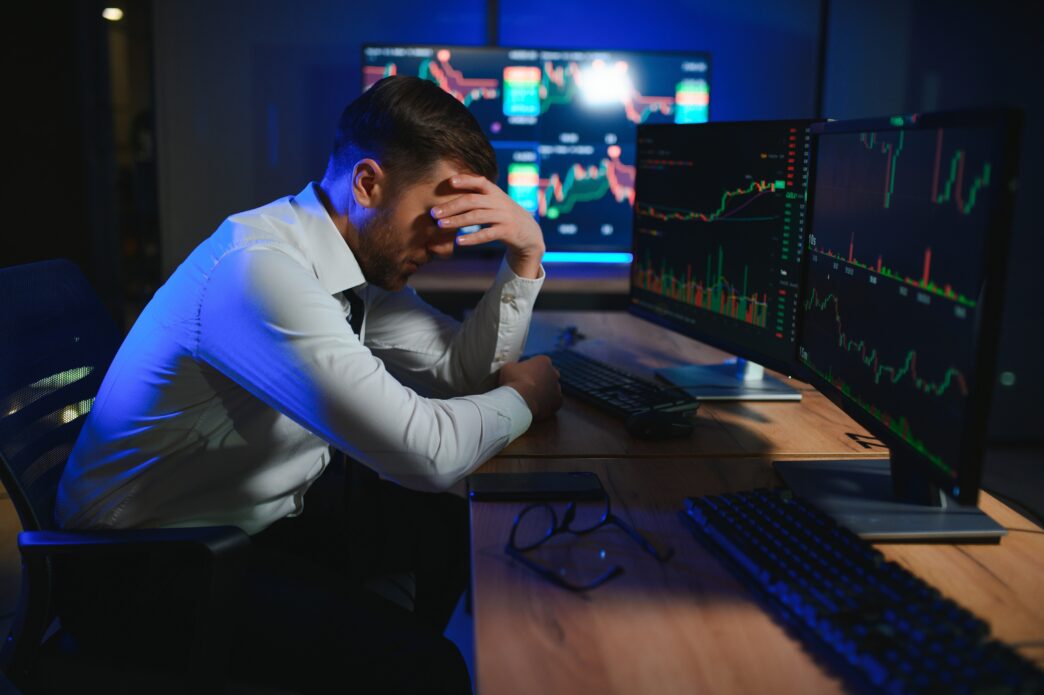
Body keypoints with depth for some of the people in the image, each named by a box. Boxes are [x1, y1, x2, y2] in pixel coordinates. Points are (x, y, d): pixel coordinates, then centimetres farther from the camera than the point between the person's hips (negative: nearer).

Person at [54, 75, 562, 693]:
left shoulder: (357, 254, -1)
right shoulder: (259, 267, -29)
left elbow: (465, 367, 6)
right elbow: (427, 452, -32)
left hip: (272, 505, 9)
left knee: (477, 531, 8)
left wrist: (526, 259, -8)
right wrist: (521, 398, -13)